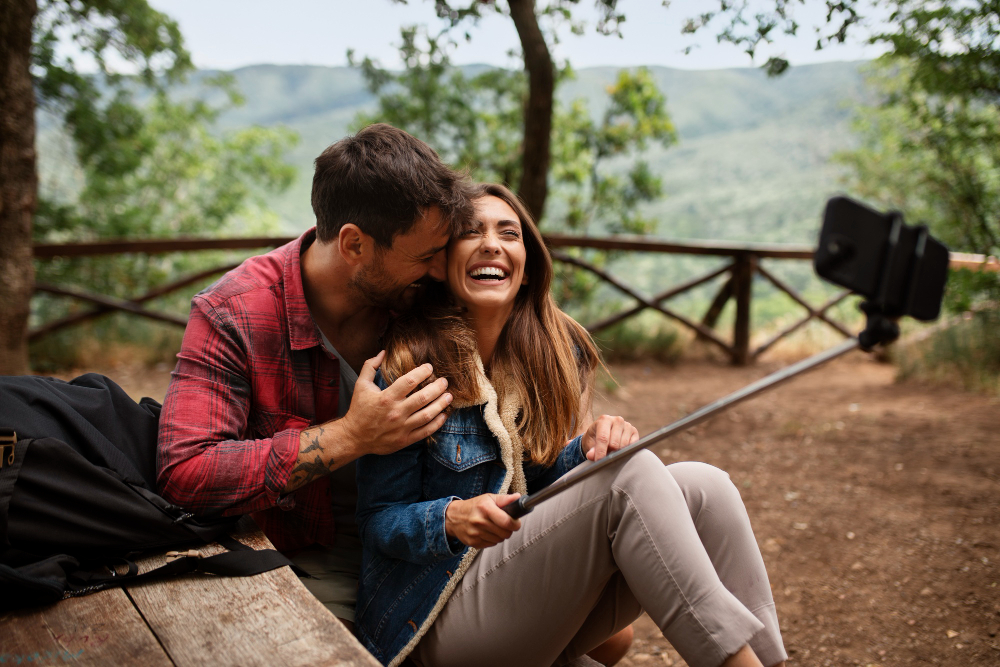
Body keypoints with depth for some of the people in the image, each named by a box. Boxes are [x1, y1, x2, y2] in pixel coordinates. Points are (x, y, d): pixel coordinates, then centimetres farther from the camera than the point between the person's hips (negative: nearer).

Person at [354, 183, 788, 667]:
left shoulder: (557, 351, 6)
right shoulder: (408, 363, -11)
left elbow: (551, 476, 8)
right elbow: (380, 520, -8)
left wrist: (591, 447, -14)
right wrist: (453, 519, -29)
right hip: (445, 616, -6)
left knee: (701, 484, -17)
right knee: (631, 473, -26)